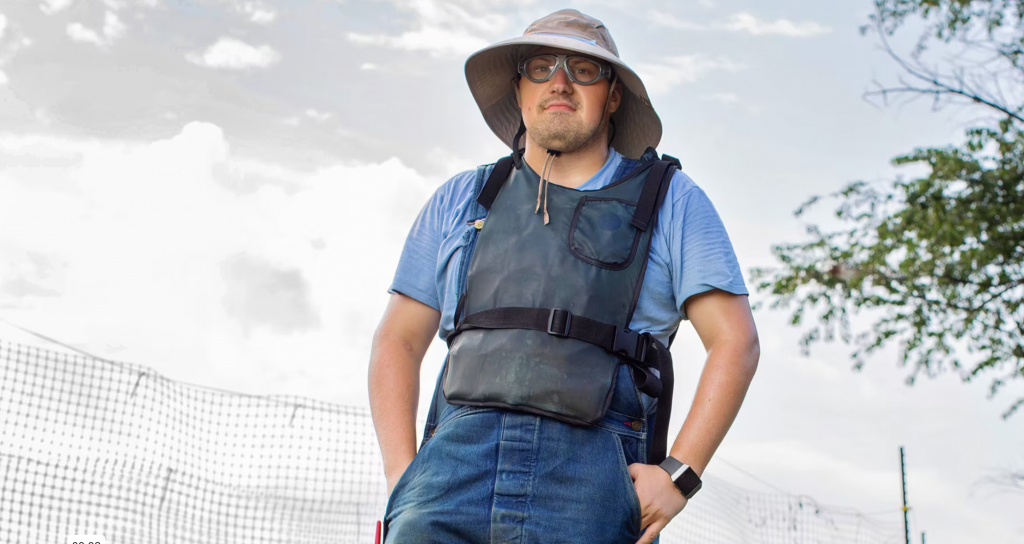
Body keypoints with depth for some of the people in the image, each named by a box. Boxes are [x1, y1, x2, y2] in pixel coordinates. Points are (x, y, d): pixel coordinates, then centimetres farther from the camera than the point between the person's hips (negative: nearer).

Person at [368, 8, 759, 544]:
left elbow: (735, 342, 8)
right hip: (458, 458, 2)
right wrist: (402, 476, 5)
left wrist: (679, 476, -3)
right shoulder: (461, 201, 21)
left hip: (589, 479, -1)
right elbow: (397, 341, 19)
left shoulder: (670, 202, 15)